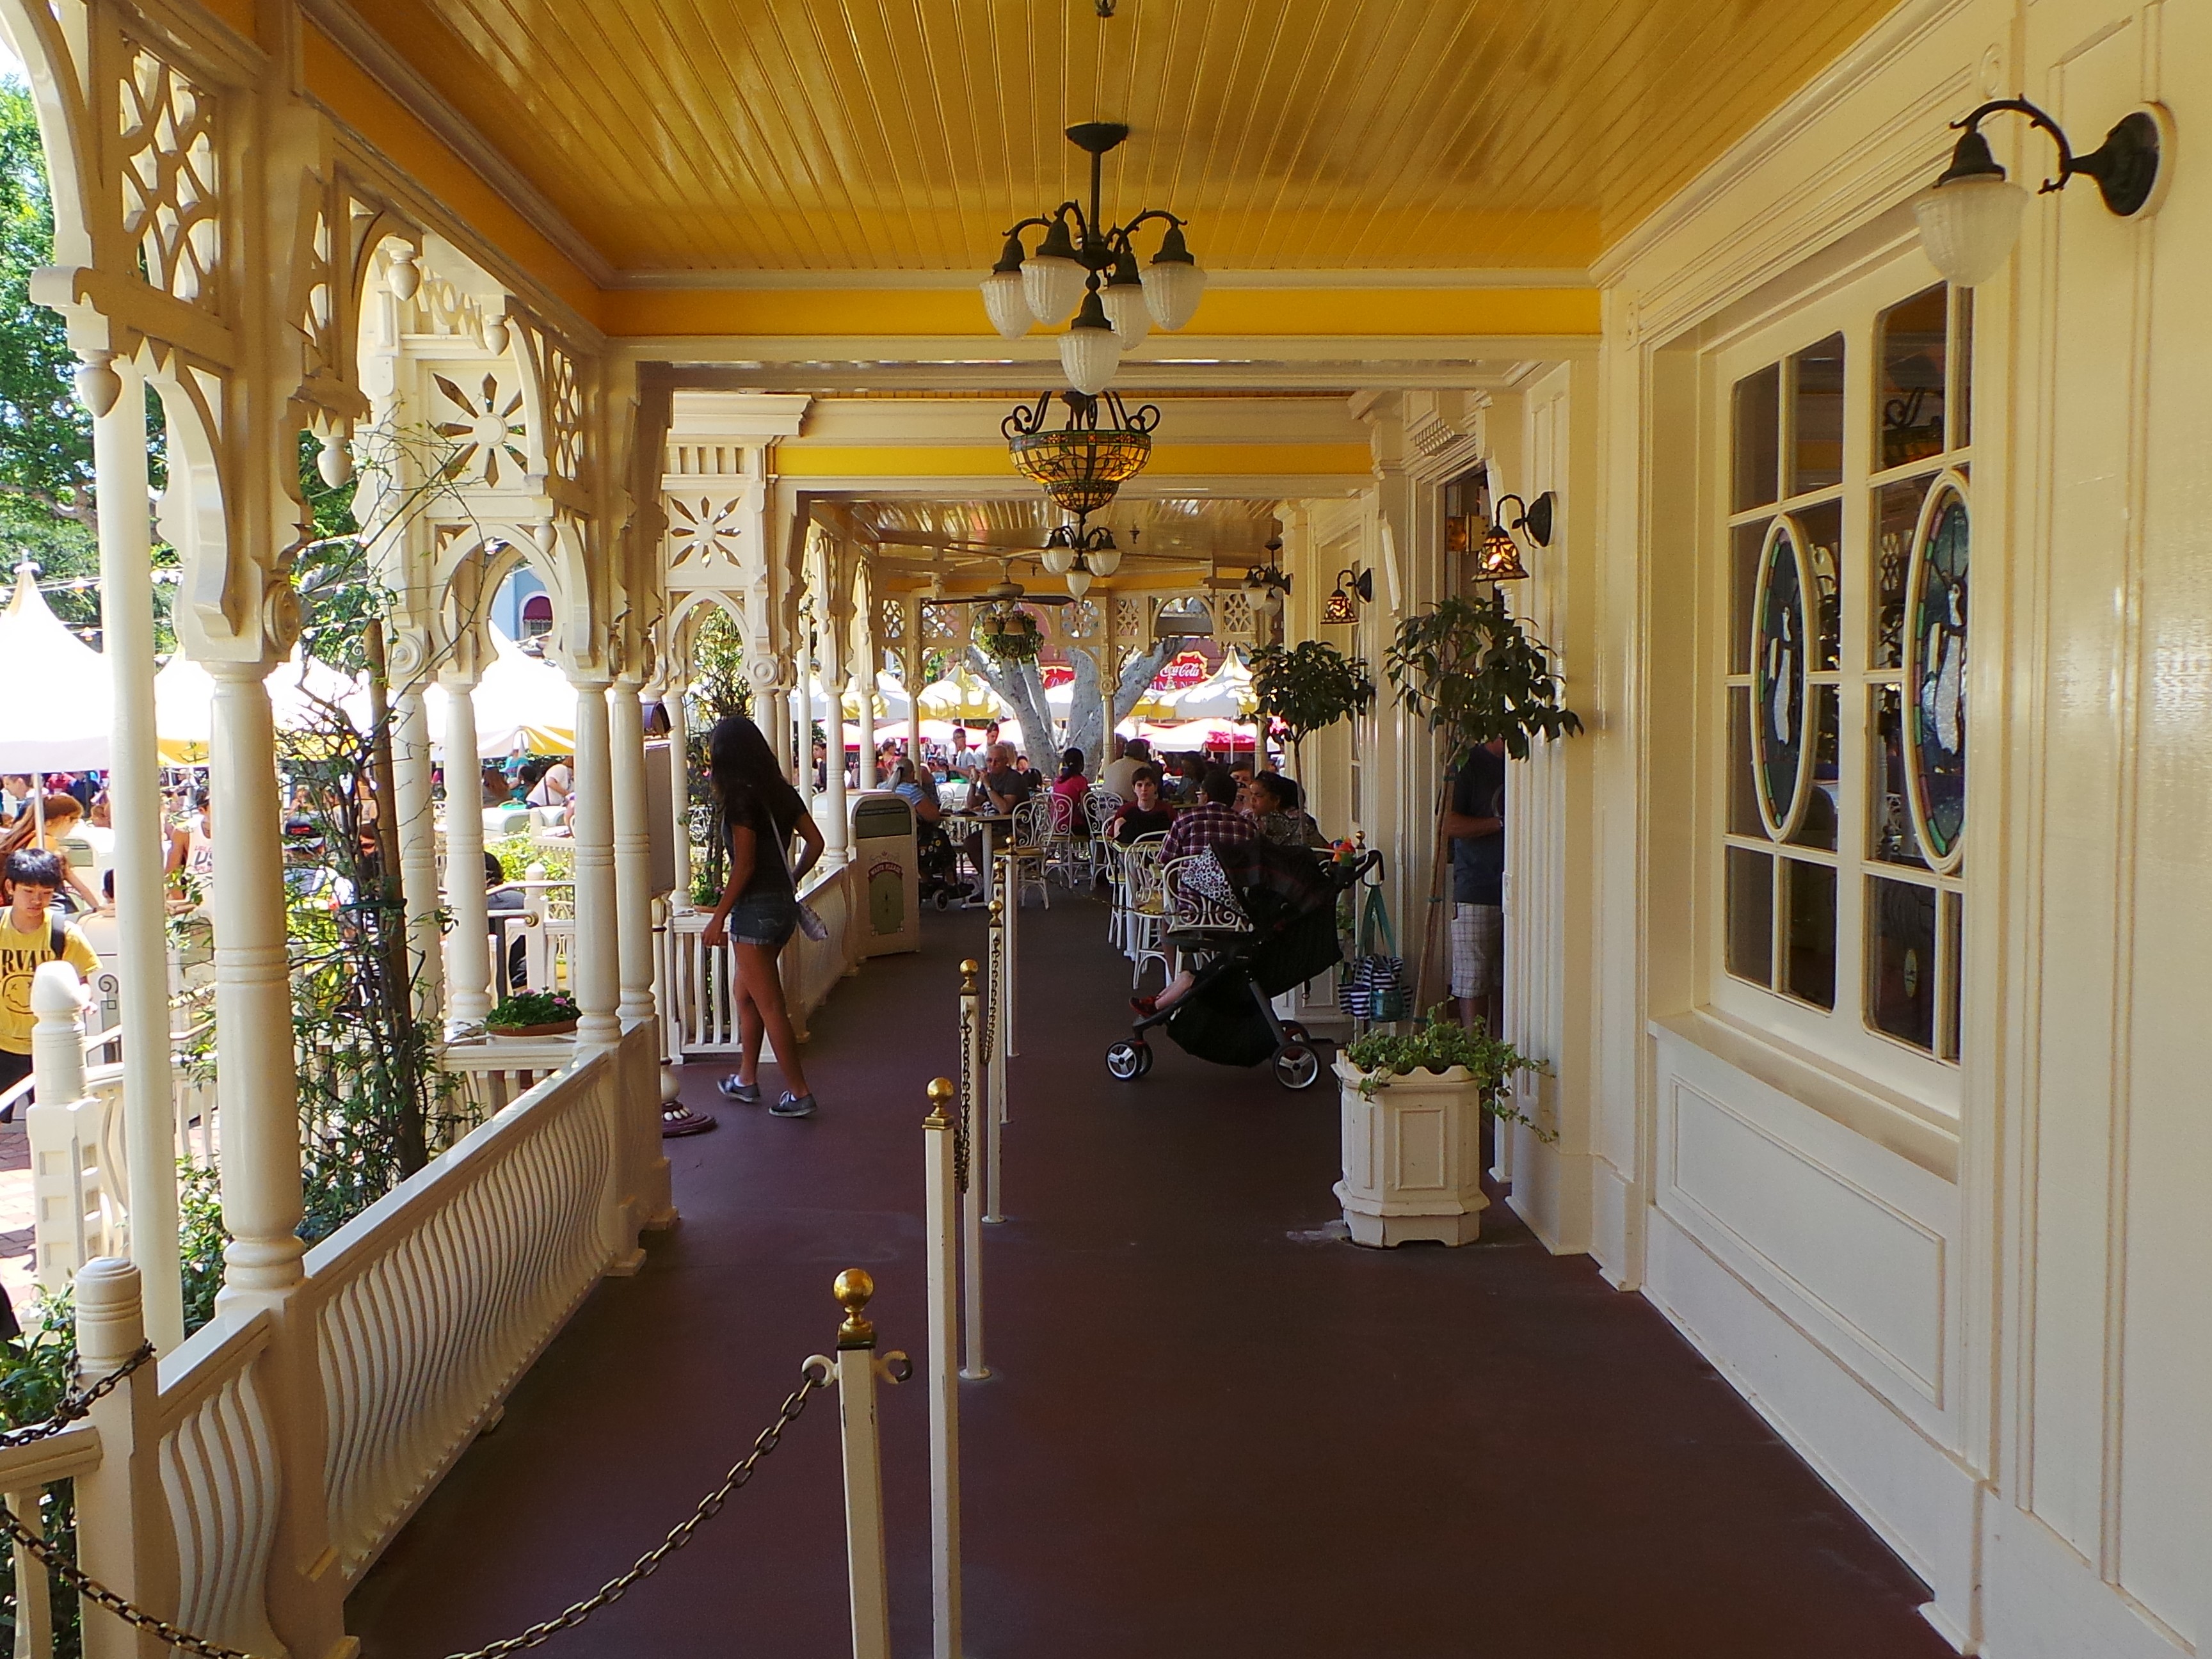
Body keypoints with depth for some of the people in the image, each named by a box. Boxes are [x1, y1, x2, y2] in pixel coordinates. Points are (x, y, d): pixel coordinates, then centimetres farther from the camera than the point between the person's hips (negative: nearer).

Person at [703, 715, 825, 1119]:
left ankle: (799, 1093, 2)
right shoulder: (781, 790, 9)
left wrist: (719, 917, -13)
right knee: (746, 993, 21)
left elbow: (745, 864, -18)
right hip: (783, 903, 9)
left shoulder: (741, 797, -15)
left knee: (769, 1005, -2)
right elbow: (815, 842, 11)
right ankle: (746, 1080, 30)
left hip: (756, 906, -9)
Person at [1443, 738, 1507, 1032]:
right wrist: (1501, 823, -14)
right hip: (1476, 894, -5)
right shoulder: (1468, 763, -5)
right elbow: (1450, 824, -13)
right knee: (1473, 985, -2)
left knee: (1504, 983, 9)